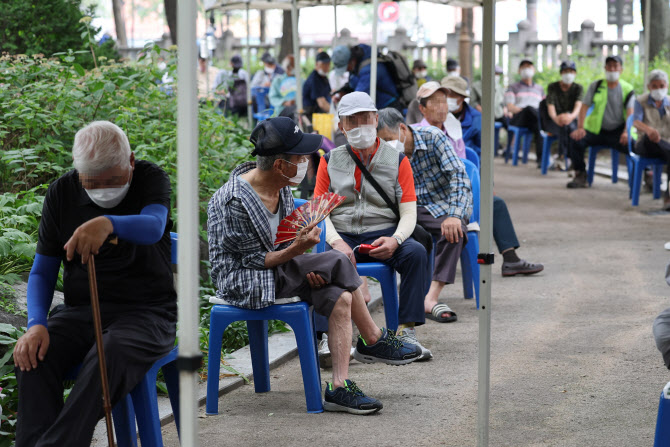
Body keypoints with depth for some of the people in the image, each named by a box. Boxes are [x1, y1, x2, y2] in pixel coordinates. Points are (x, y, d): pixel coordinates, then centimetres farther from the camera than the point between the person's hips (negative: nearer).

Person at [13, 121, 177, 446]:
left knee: (108, 357, -37)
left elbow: (153, 227, -26)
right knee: (34, 356, -28)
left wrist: (109, 224, -50)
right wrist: (36, 324, -13)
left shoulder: (151, 179, -3)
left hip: (145, 310, -3)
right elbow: (42, 271, 8)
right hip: (79, 310, 4)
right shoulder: (61, 193, 7)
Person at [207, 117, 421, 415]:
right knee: (339, 262, -18)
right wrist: (297, 250, -31)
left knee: (340, 299, -13)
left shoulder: (280, 187, 1)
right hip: (243, 281, -9)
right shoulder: (234, 202, -24)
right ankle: (374, 341, -5)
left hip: (277, 271, 9)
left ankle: (339, 388, -10)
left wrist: (308, 269, -8)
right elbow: (256, 261, -19)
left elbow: (285, 240, 10)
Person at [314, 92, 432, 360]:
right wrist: (335, 241, -16)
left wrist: (395, 240, -20)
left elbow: (409, 212, 2)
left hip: (383, 235, 0)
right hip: (343, 235, 0)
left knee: (416, 253, -31)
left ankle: (406, 331, -27)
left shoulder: (397, 160, 9)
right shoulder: (330, 161, 12)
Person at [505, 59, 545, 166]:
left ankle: (541, 158, -46)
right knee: (529, 108, -37)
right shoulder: (513, 88, 19)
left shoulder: (540, 88, 29)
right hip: (517, 118, -2)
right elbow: (510, 107, 3)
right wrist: (524, 110, -16)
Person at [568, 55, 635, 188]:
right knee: (575, 141, -27)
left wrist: (626, 132, -26)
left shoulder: (627, 89, 5)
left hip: (617, 132, -1)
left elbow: (630, 112, -7)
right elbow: (585, 107, 2)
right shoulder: (595, 86, 9)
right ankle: (580, 176, -12)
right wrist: (580, 128, -15)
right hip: (596, 131, 2)